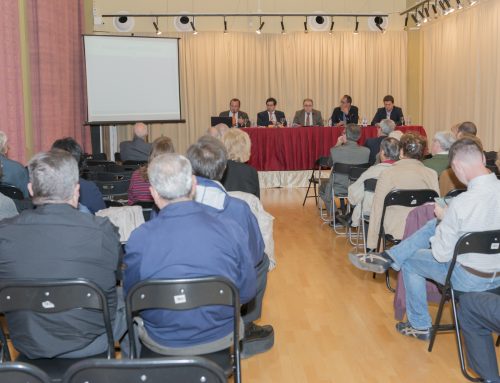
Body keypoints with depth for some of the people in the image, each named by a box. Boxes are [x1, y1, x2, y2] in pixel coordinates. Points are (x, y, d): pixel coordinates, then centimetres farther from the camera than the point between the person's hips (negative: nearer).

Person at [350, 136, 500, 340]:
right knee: (434, 224, 14)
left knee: (409, 262, 19)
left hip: (470, 278, -7)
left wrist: (443, 218, -2)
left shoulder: (461, 203, -30)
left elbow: (441, 254, -17)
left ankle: (420, 326, 34)